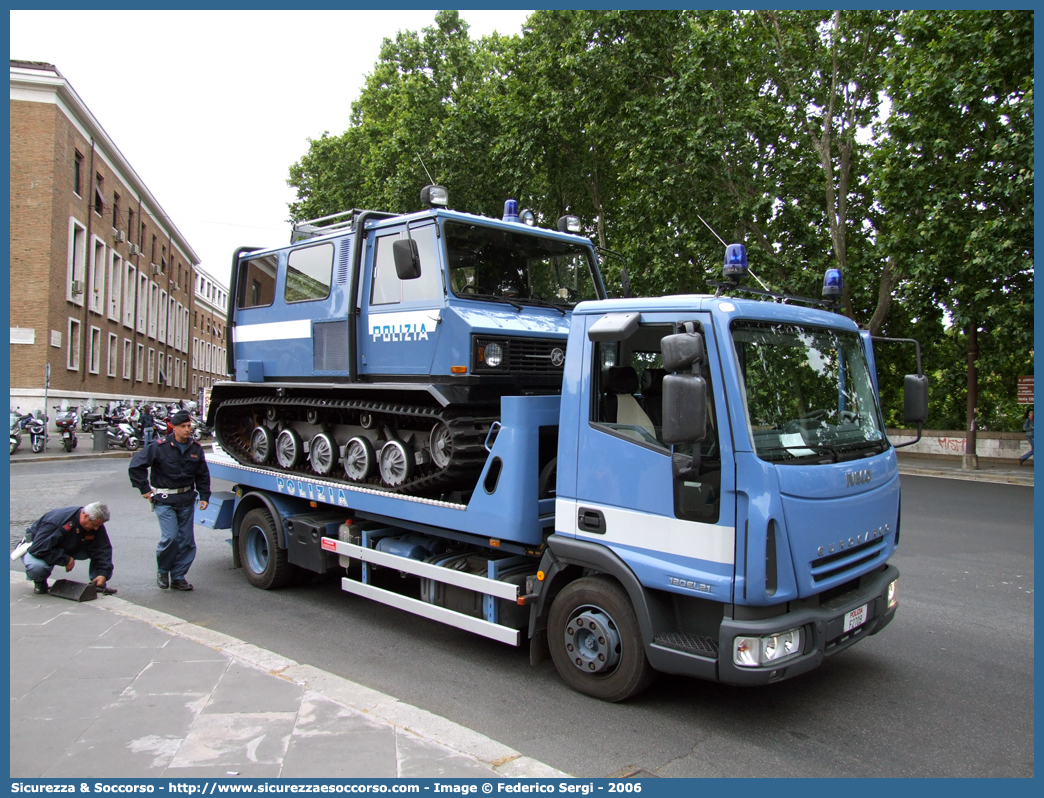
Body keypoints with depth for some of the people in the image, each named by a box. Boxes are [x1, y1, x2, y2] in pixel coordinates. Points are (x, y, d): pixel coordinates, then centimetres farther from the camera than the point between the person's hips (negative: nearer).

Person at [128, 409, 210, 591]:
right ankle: (162, 571, 11)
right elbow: (136, 466, -5)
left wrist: (204, 496, 8)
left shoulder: (196, 449, 5)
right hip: (165, 500, -5)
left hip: (187, 500, 5)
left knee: (187, 541, 5)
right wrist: (145, 489, -4)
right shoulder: (160, 447, -9)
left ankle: (178, 577, 18)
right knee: (170, 537, -14)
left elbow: (203, 475, 17)